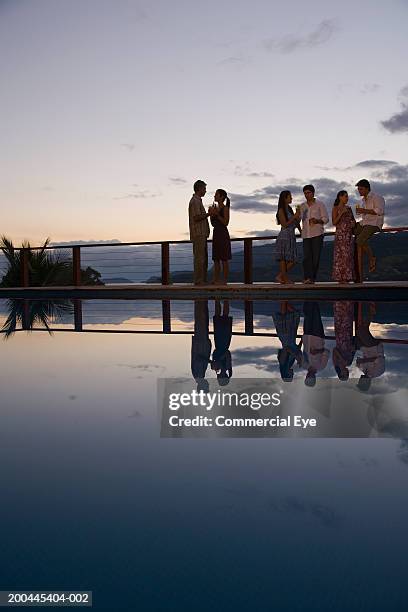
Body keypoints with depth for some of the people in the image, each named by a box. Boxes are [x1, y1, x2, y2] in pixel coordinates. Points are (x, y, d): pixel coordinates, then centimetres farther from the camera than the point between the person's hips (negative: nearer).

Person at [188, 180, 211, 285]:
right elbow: (196, 217, -19)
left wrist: (208, 214, 14)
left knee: (204, 258, 11)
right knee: (199, 258, -9)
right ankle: (198, 280, -7)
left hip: (202, 234, 10)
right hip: (198, 234, -10)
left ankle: (202, 280, 14)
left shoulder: (198, 201, 22)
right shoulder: (195, 201, -11)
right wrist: (209, 214, -12)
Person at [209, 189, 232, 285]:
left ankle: (225, 280, -2)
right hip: (216, 233, 8)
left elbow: (225, 222, -14)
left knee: (224, 259, -5)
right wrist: (211, 214, 2)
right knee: (216, 258, 8)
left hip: (223, 234, -8)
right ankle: (216, 280, 12)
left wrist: (217, 214, -17)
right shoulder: (215, 207, 14)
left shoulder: (225, 208, -7)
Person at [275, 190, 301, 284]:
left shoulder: (290, 209, 15)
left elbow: (296, 221, 20)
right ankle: (285, 279, 3)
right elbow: (284, 224, -13)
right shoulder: (281, 210, -7)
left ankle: (280, 276, 11)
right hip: (284, 236, -8)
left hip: (291, 237, 8)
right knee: (283, 259, -3)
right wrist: (295, 216, -16)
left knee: (292, 260, 4)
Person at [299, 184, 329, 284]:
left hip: (317, 233, -3)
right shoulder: (302, 206, 15)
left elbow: (325, 218, 2)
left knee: (316, 256, -4)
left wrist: (317, 221, -16)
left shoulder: (319, 204, 4)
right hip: (306, 234, 3)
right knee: (306, 256, -9)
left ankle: (312, 278, 1)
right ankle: (307, 277, -15)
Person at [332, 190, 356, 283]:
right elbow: (334, 222, -9)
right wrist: (341, 213, -17)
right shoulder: (336, 208, 0)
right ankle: (340, 278, -7)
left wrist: (354, 223, 3)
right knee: (341, 255, -10)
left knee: (349, 256, 3)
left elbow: (353, 219, 25)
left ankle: (347, 278, 6)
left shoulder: (348, 208, 16)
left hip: (349, 235, 6)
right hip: (340, 234, -6)